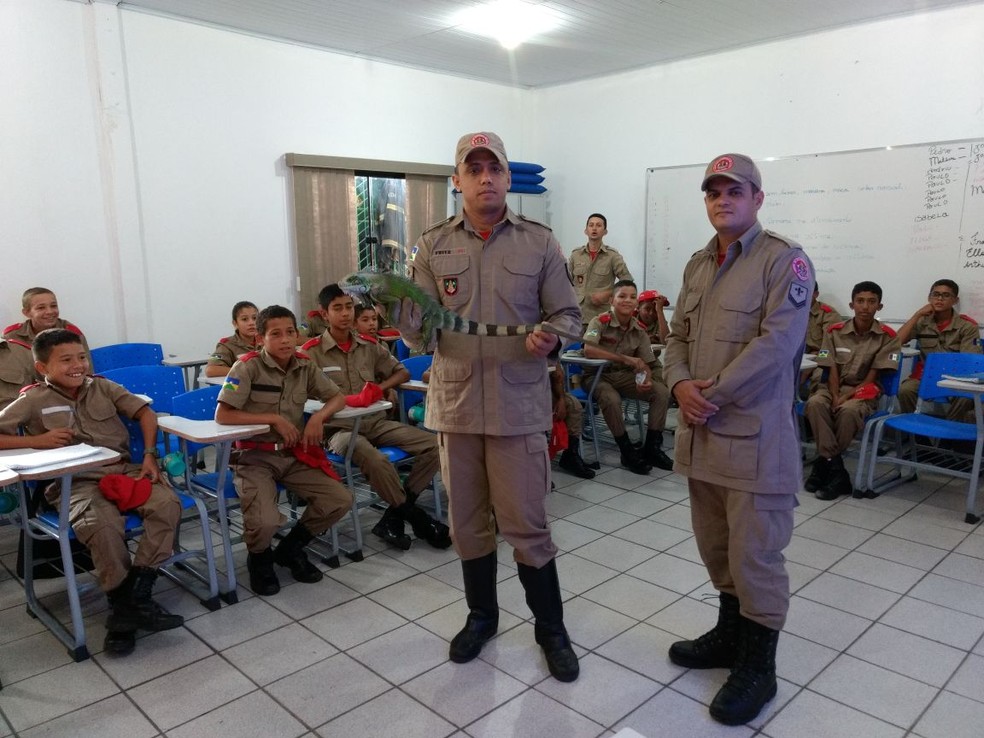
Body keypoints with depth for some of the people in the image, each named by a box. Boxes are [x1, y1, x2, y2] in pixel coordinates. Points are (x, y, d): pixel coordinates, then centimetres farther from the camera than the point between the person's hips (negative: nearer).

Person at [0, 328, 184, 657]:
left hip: (125, 470, 4)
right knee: (101, 526, -35)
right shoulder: (33, 401, 5)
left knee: (167, 504, -24)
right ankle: (122, 604, -15)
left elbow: (145, 411, 14)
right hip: (77, 483, -3)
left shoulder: (102, 387, 12)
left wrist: (150, 455, 2)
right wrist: (38, 440, -10)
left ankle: (137, 596, -19)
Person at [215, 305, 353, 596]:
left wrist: (318, 417, -11)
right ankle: (259, 558, 12)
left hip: (294, 454, 5)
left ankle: (290, 549, 16)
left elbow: (338, 397, 10)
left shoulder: (305, 366, 1)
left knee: (340, 500, -10)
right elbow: (222, 415, -20)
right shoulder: (248, 366, -14)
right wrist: (274, 419, -20)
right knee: (265, 522, -28)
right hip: (255, 456, -5)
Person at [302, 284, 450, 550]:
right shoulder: (312, 351, -3)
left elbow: (402, 372, 20)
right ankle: (416, 518, -10)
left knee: (434, 445, -13)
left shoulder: (369, 345, 11)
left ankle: (393, 517, -8)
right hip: (340, 428, -5)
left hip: (377, 421, 5)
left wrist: (382, 387, 0)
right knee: (376, 461, -36)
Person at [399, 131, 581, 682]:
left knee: (527, 524, 4)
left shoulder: (539, 241, 0)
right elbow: (420, 336, 1)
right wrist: (401, 306, -20)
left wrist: (550, 338, -20)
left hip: (518, 404, -2)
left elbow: (568, 315, 3)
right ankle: (482, 615, 37)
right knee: (467, 522, 15)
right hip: (455, 403, 3)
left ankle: (551, 627, 25)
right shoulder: (433, 246, 4)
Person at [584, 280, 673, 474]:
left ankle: (652, 448, 1)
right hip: (597, 375, -5)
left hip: (624, 376, 6)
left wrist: (646, 380, -21)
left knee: (662, 392, -11)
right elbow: (589, 350, -32)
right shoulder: (600, 322, -15)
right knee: (612, 400, -36)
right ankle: (628, 452, -15)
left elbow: (646, 364, 4)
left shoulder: (640, 329, 2)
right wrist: (625, 358, -31)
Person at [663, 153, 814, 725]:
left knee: (755, 555, 2)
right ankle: (731, 634, 39)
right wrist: (681, 383, -6)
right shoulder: (699, 264, 15)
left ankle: (758, 667, 20)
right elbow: (678, 334, 14)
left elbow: (776, 342, -19)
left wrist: (716, 394, -18)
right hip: (703, 432, 8)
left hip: (755, 435, -7)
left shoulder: (785, 260, -9)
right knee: (716, 546, 19)